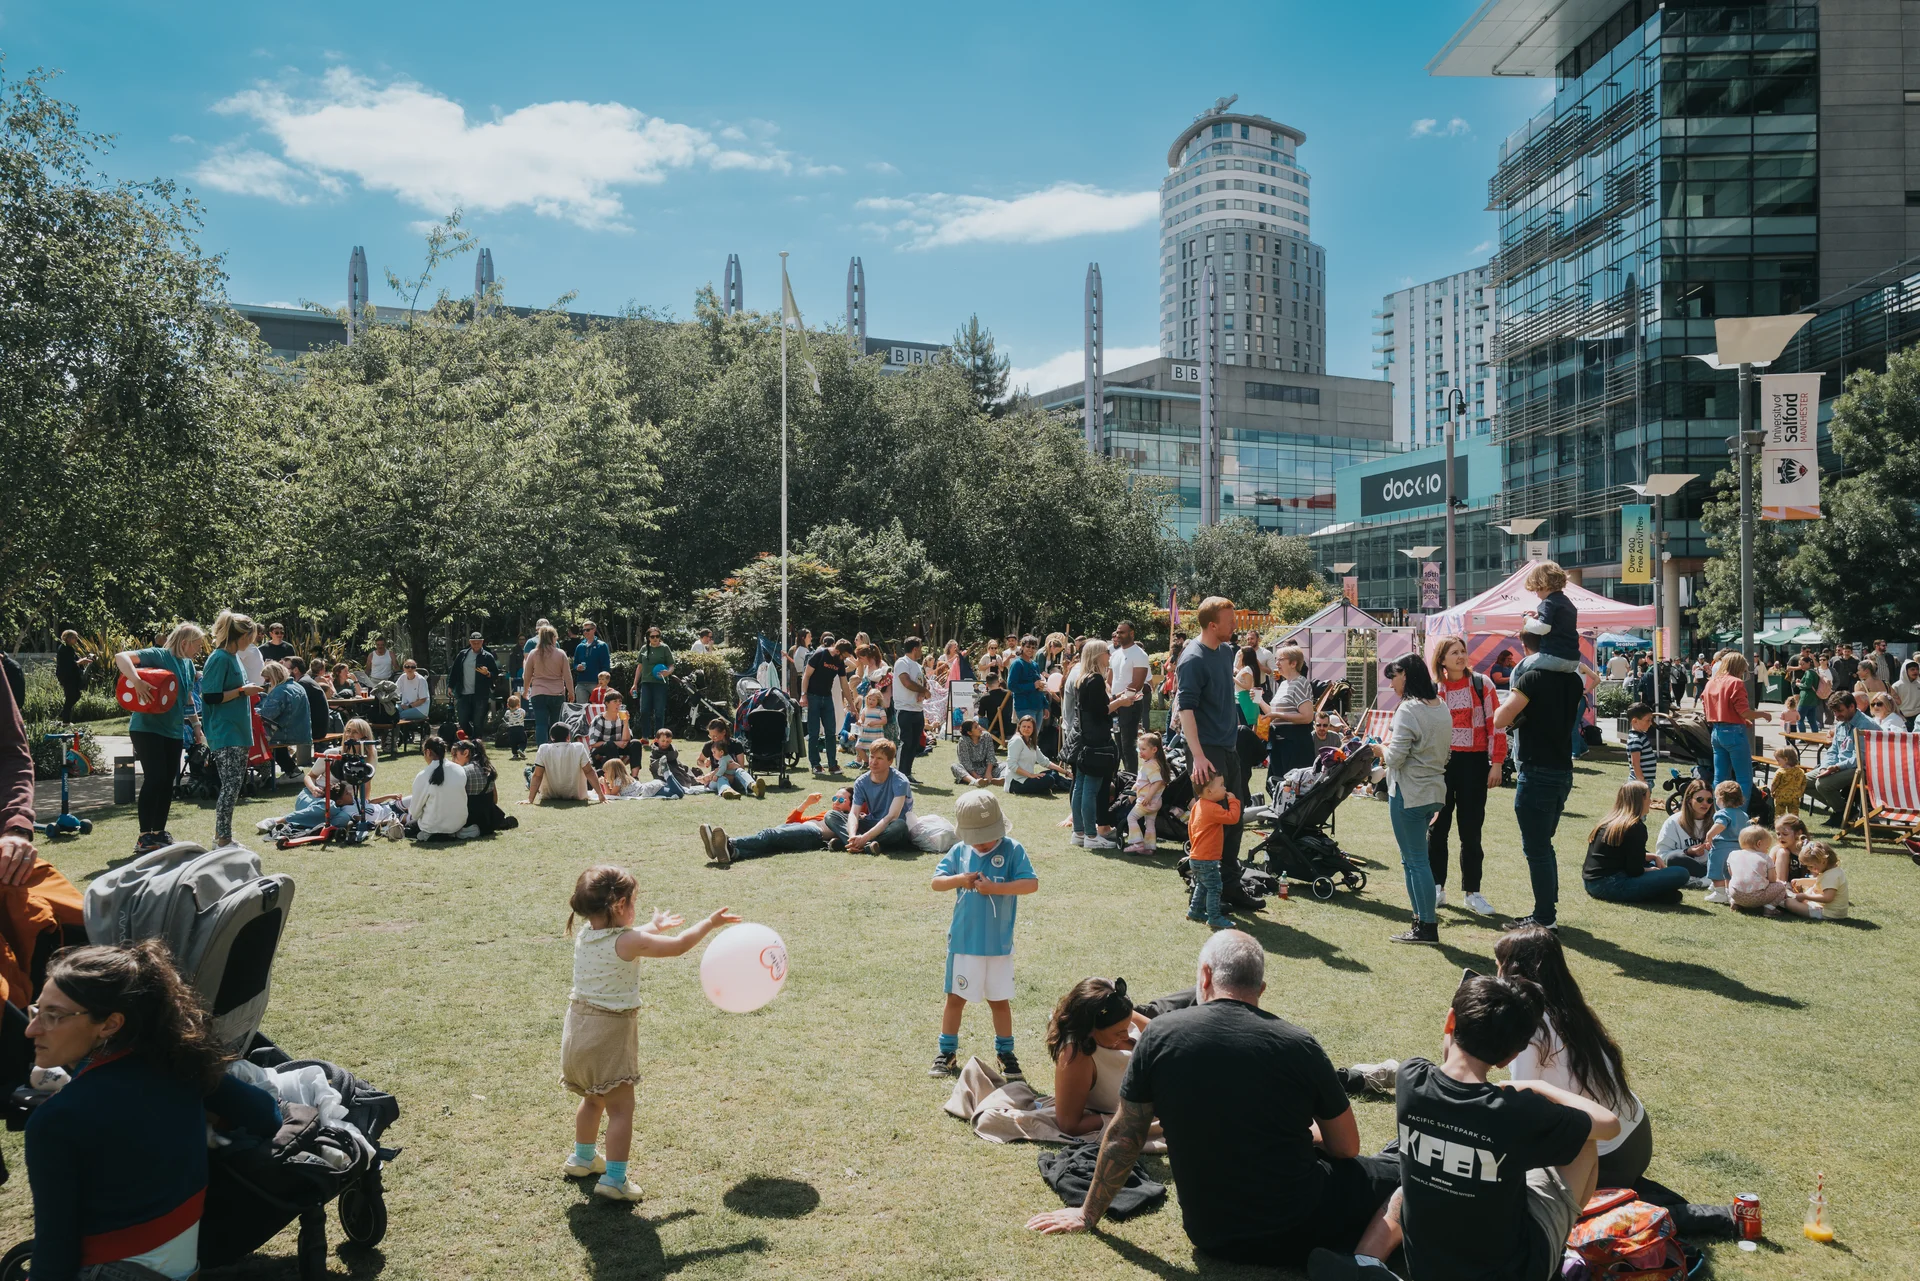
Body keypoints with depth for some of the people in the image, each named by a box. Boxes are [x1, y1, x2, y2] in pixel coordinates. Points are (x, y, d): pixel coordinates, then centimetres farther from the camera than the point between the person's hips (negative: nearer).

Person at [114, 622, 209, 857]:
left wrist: (196, 726, 22)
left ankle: (159, 833, 20)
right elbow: (121, 657, -23)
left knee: (168, 782, 9)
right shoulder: (159, 655, -10)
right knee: (155, 778, -13)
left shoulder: (188, 665, 13)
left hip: (174, 731, 8)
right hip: (147, 727, -8)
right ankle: (144, 838, -7)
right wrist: (137, 681, -38)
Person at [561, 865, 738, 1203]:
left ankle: (583, 1157, 44)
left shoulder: (584, 935, 1)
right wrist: (709, 922, 4)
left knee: (594, 1099, 27)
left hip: (578, 1027, 8)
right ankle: (614, 1179, 1)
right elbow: (679, 945, -11)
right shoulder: (630, 941, -20)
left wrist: (654, 926, 37)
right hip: (610, 1033, -8)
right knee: (620, 1107, 2)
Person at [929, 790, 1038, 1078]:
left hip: (998, 944, -2)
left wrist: (994, 887, -24)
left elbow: (1031, 883, -17)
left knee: (999, 999, 11)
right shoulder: (959, 851, 0)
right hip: (963, 941, 2)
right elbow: (936, 882, 3)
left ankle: (1006, 1053, 27)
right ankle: (947, 1052, 25)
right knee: (955, 997, 12)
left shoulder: (1012, 849, -9)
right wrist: (958, 879, -17)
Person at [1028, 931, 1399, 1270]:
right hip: (1297, 1225, -2)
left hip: (1212, 1235, 2)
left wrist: (1087, 1214, 16)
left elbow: (1123, 1137, 1)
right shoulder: (1299, 1045, -12)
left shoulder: (1160, 1035, -9)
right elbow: (1346, 1148, 2)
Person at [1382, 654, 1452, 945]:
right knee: (1414, 858, 17)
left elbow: (1395, 757, -19)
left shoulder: (1408, 709, -16)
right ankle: (1423, 916, 21)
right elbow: (1445, 754, 17)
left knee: (1415, 860, -1)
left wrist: (1383, 749, 0)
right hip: (1435, 791, 9)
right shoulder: (1441, 708, 10)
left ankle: (1427, 927, 3)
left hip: (1408, 794, -9)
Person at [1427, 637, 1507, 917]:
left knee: (1471, 830, 4)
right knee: (1437, 827, 6)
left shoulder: (1481, 684, -1)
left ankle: (1472, 892, 12)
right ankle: (1437, 888, 16)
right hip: (1440, 763, 1)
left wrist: (1497, 763, -6)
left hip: (1474, 763, -1)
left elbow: (1495, 725, -1)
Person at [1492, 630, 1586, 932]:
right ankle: (1548, 910, 24)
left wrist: (1513, 702, 0)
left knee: (1535, 848, -1)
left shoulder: (1532, 678, -15)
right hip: (1563, 772, 8)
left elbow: (1500, 720, -19)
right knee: (1544, 845, 18)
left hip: (1537, 774, -8)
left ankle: (1545, 918, 3)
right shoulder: (1572, 680, 8)